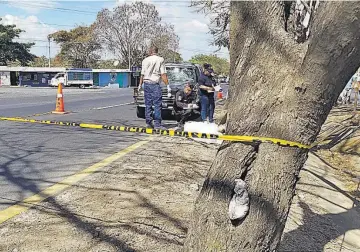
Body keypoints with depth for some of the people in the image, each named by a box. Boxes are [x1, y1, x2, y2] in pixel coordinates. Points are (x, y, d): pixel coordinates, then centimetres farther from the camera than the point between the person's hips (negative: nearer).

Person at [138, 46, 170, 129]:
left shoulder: (145, 60, 9)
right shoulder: (160, 60, -3)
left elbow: (142, 74, 13)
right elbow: (163, 75, -7)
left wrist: (140, 84, 25)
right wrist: (167, 85, -3)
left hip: (146, 84, 5)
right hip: (155, 84, -5)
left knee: (148, 104, 11)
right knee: (157, 105, -3)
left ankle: (148, 122, 14)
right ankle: (157, 124, -5)